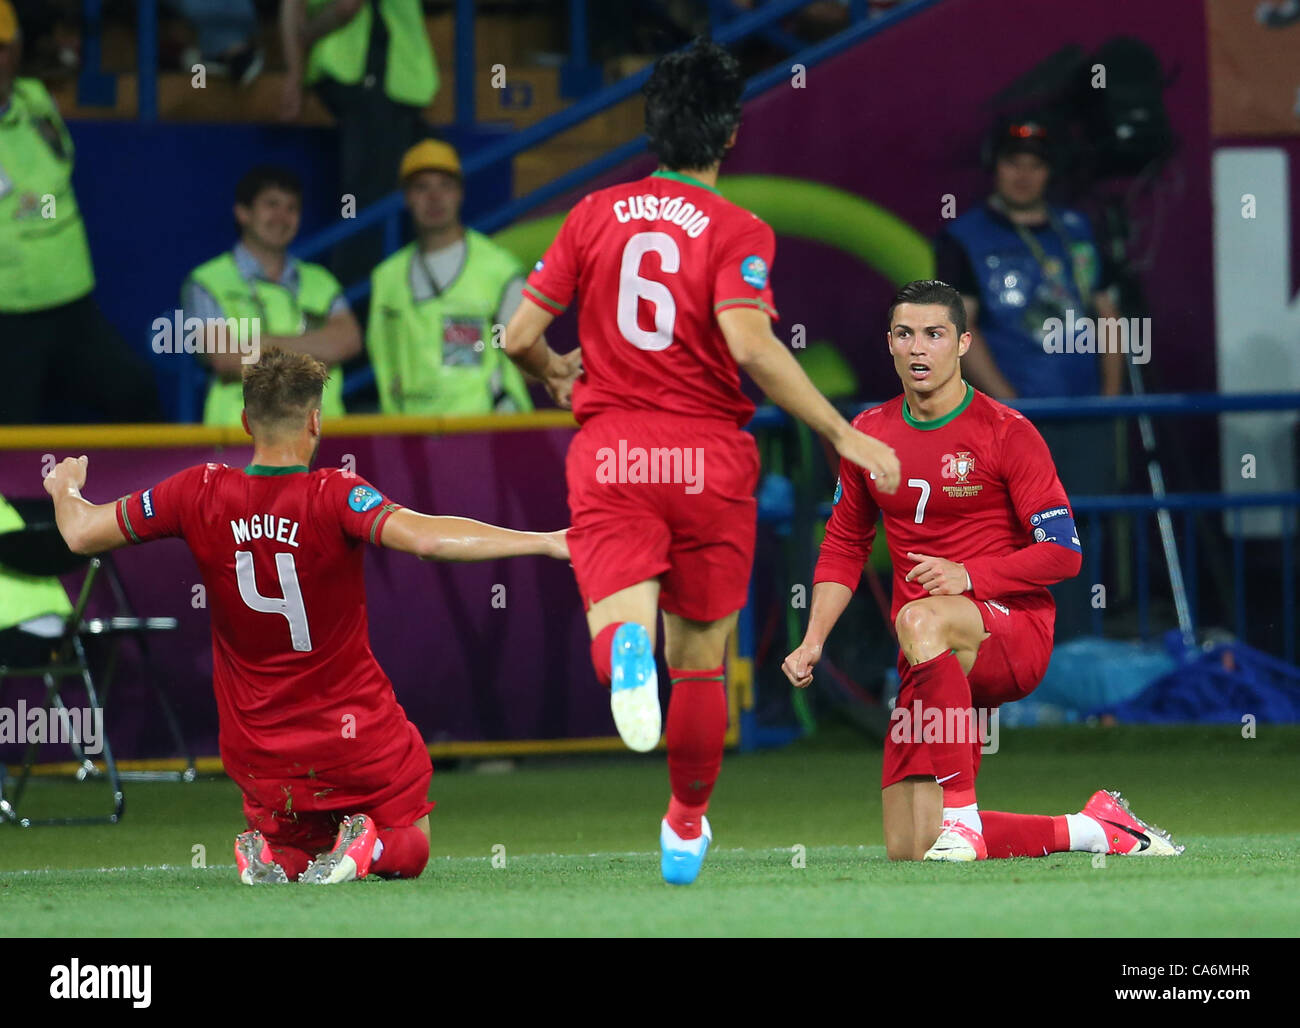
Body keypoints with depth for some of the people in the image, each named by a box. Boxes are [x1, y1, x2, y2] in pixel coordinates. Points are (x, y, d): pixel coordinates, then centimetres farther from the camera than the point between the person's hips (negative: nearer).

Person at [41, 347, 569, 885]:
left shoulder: (201, 494, -9)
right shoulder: (334, 496, -20)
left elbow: (81, 533, 1)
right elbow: (425, 537, -36)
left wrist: (65, 488, 25)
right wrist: (545, 541, -33)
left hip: (257, 751, 3)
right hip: (356, 736, -3)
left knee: (289, 848, 29)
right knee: (408, 853, 20)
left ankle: (268, 851, -8)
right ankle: (365, 843, -15)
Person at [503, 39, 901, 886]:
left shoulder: (596, 214, 6)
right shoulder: (736, 232, -5)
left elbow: (520, 337, 5)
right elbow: (749, 344, -21)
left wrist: (557, 375, 29)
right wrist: (843, 434, -17)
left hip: (610, 455, 1)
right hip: (710, 458, -1)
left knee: (618, 619, -9)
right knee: (700, 657, 15)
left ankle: (629, 650, -47)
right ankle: (687, 827, 26)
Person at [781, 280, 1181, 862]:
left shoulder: (1006, 432, -7)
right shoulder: (869, 435, 8)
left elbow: (1063, 552, -9)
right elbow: (844, 547, 20)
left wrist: (969, 576, -22)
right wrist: (812, 642, 7)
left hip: (1016, 629, -6)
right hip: (934, 659, 6)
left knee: (919, 621, -41)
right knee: (908, 850, -3)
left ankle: (960, 814, -36)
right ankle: (1090, 829, 15)